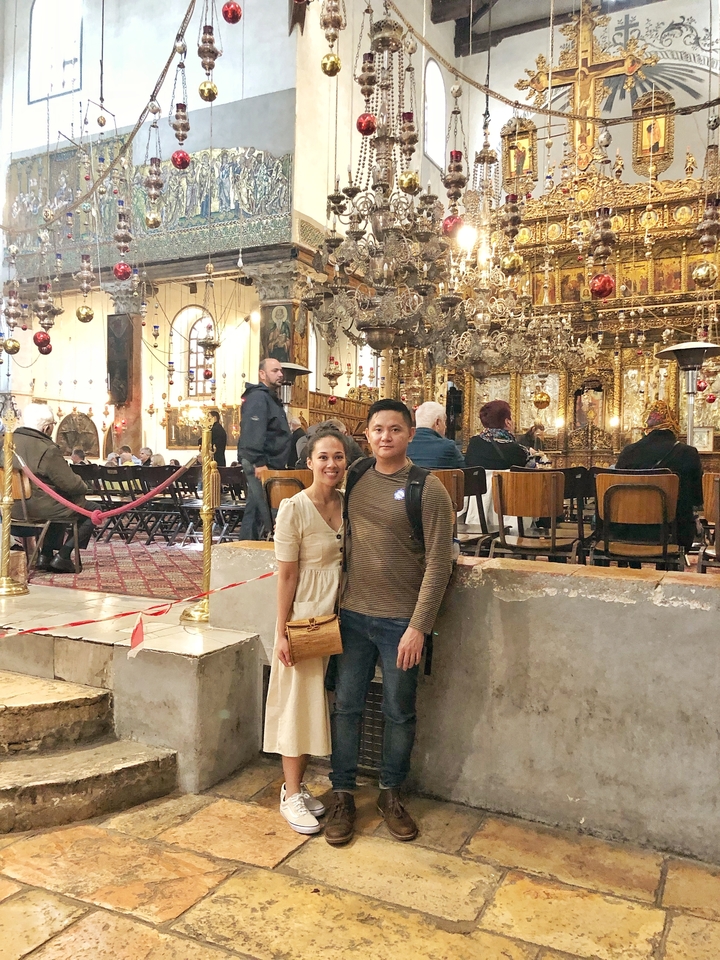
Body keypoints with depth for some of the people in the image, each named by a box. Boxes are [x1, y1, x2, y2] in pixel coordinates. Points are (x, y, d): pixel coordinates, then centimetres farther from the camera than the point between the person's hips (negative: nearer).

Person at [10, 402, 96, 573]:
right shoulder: (47, 449, -22)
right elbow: (70, 484, -21)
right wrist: (84, 487, 2)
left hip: (13, 506, 9)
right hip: (39, 507, -8)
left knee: (59, 504, 35)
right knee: (91, 510, 9)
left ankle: (45, 555, 28)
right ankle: (63, 556, 6)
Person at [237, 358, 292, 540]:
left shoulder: (271, 398, 20)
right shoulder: (258, 397, -13)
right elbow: (253, 433, -24)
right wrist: (259, 462, -28)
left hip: (270, 463, 11)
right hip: (260, 464, -11)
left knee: (255, 508, 14)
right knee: (268, 510, -11)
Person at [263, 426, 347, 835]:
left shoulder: (349, 504, 2)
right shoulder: (294, 509, -15)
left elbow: (352, 560, 9)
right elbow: (287, 575, -13)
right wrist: (282, 631, -13)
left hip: (339, 615, 6)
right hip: (305, 617, -6)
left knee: (318, 703, 15)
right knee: (299, 703, 5)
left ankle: (299, 785, 31)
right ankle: (291, 794, 22)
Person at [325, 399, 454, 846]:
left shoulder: (429, 490, -10)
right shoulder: (355, 477, 4)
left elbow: (438, 565, -12)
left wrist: (418, 627, -16)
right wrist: (336, 602, 9)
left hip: (401, 621, -3)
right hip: (353, 614, 4)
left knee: (400, 712, 11)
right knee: (347, 706, 10)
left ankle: (391, 793, 31)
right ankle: (343, 796, 26)